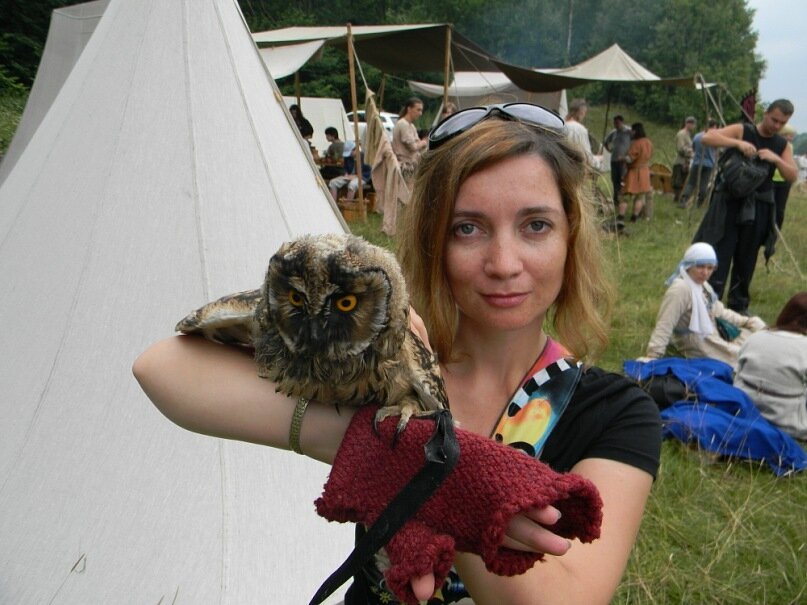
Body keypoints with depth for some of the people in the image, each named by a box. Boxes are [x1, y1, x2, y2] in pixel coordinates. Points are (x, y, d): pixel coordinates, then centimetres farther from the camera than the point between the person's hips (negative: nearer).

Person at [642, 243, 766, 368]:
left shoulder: (702, 285, 6)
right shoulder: (680, 289, -25)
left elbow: (719, 311, 15)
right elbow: (664, 326, -29)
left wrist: (747, 321, 3)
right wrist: (652, 356, -34)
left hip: (715, 337, 10)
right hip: (700, 349, -10)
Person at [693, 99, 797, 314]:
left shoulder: (782, 145, 9)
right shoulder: (741, 131, -3)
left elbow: (792, 176, 2)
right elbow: (707, 138, -15)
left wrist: (776, 159, -15)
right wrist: (738, 143, -26)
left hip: (757, 208, 4)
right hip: (730, 202, -4)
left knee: (746, 259, 11)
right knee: (719, 254, -6)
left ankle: (739, 304, 23)